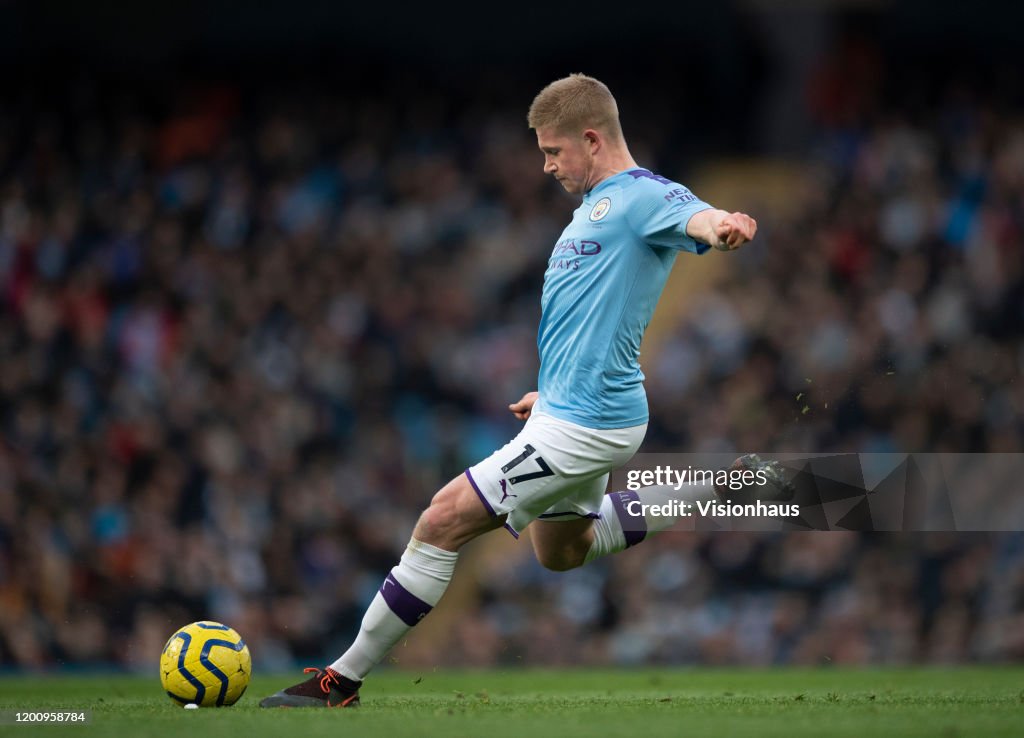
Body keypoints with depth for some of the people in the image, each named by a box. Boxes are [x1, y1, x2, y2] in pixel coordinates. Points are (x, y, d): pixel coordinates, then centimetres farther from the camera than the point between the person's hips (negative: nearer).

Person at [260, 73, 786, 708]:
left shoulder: (643, 196, -15)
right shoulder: (597, 204, 15)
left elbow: (698, 218, -38)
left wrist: (723, 224, -60)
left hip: (585, 424, -11)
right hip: (570, 412, 11)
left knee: (445, 519, -11)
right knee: (562, 551, 29)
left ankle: (342, 683, -4)